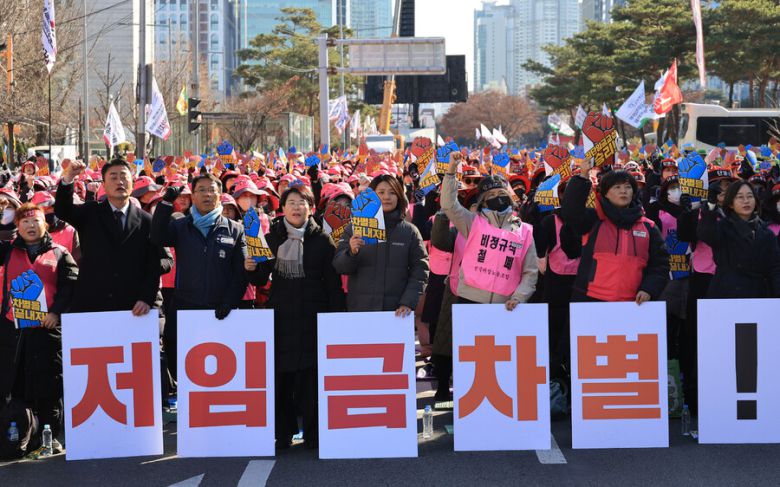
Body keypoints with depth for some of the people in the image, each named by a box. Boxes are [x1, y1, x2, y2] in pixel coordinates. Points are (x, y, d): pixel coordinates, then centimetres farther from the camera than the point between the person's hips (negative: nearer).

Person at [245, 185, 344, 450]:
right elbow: (261, 279, 12)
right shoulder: (272, 238, 10)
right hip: (281, 316, 2)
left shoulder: (322, 240, 3)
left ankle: (313, 434, 6)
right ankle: (283, 432, 10)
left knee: (311, 376, -2)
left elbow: (333, 282, 1)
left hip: (312, 316, -2)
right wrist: (252, 269, -10)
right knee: (281, 376, 1)